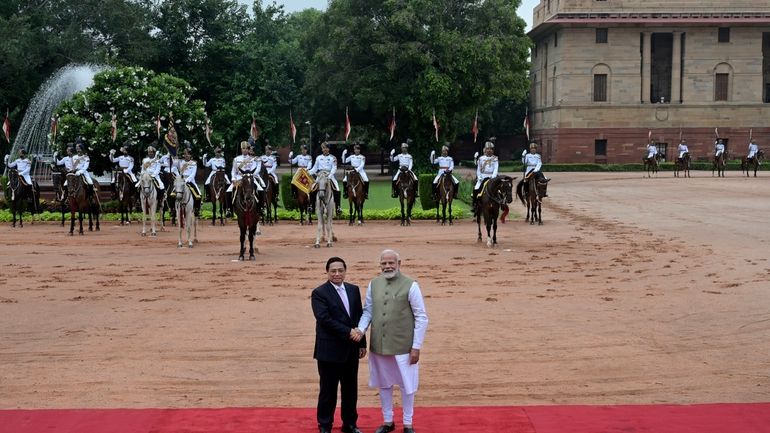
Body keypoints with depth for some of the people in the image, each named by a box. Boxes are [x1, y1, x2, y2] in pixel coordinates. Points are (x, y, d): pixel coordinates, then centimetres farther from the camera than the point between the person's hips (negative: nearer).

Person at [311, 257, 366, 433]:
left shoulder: (354, 290, 8)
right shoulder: (319, 293, -9)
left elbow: (360, 317, 11)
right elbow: (325, 319, -19)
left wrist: (362, 343, 9)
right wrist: (348, 332, -20)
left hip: (351, 349, 5)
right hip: (330, 350, -5)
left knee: (350, 389, 12)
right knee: (328, 390, 4)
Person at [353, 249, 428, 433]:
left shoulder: (410, 286, -11)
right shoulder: (374, 284, 2)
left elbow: (421, 318, -8)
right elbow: (367, 311, 9)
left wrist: (416, 347, -11)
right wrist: (361, 329, -11)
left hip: (403, 346, -4)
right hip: (379, 346, 4)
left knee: (406, 385, 8)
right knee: (384, 384, 16)